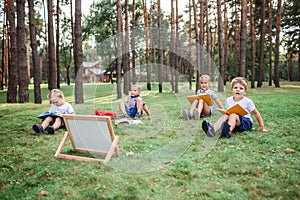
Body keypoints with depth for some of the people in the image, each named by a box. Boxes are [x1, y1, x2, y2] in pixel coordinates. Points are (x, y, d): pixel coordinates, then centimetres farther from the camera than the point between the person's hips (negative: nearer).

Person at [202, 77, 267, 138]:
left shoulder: (247, 101, -3)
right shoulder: (229, 100, 7)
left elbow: (256, 113, 4)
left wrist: (262, 126, 6)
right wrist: (225, 112, -7)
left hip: (246, 122, -4)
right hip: (233, 122, 4)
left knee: (233, 115, -32)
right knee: (225, 115, -26)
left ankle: (228, 131, -66)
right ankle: (213, 130, -54)